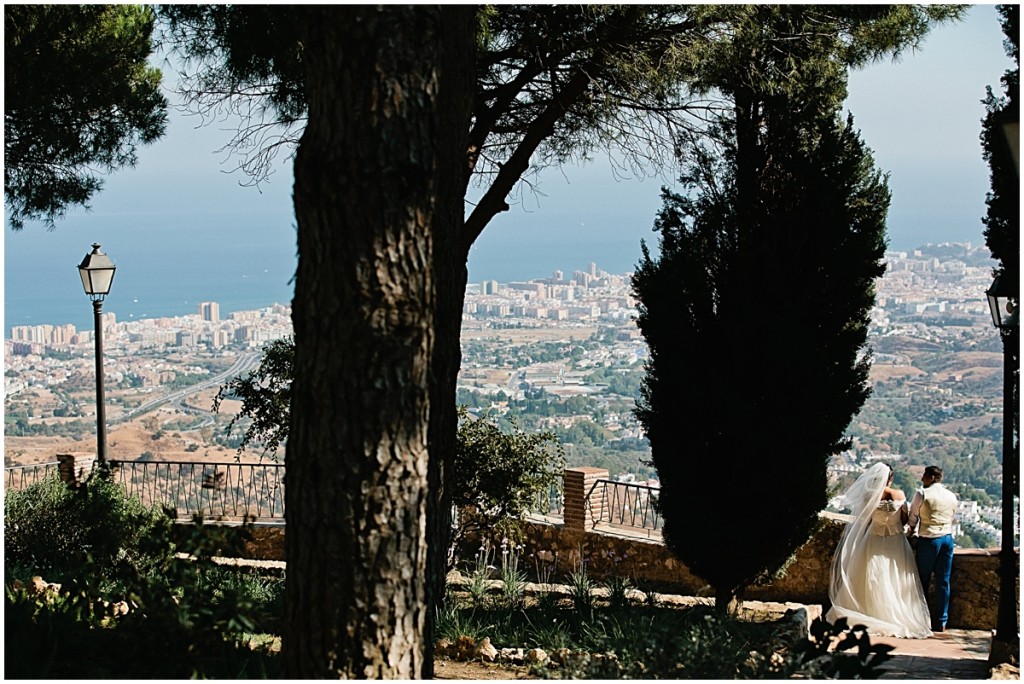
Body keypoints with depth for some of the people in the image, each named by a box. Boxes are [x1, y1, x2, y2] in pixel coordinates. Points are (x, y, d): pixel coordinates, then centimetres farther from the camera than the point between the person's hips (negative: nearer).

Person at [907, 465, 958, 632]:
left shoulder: (922, 494, -7)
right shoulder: (952, 496, 9)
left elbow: (912, 516, 1)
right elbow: (951, 517, 14)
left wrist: (912, 529, 22)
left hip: (929, 540, -4)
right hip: (947, 538, 4)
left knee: (923, 580, 6)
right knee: (943, 582, 7)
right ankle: (941, 621, 9)